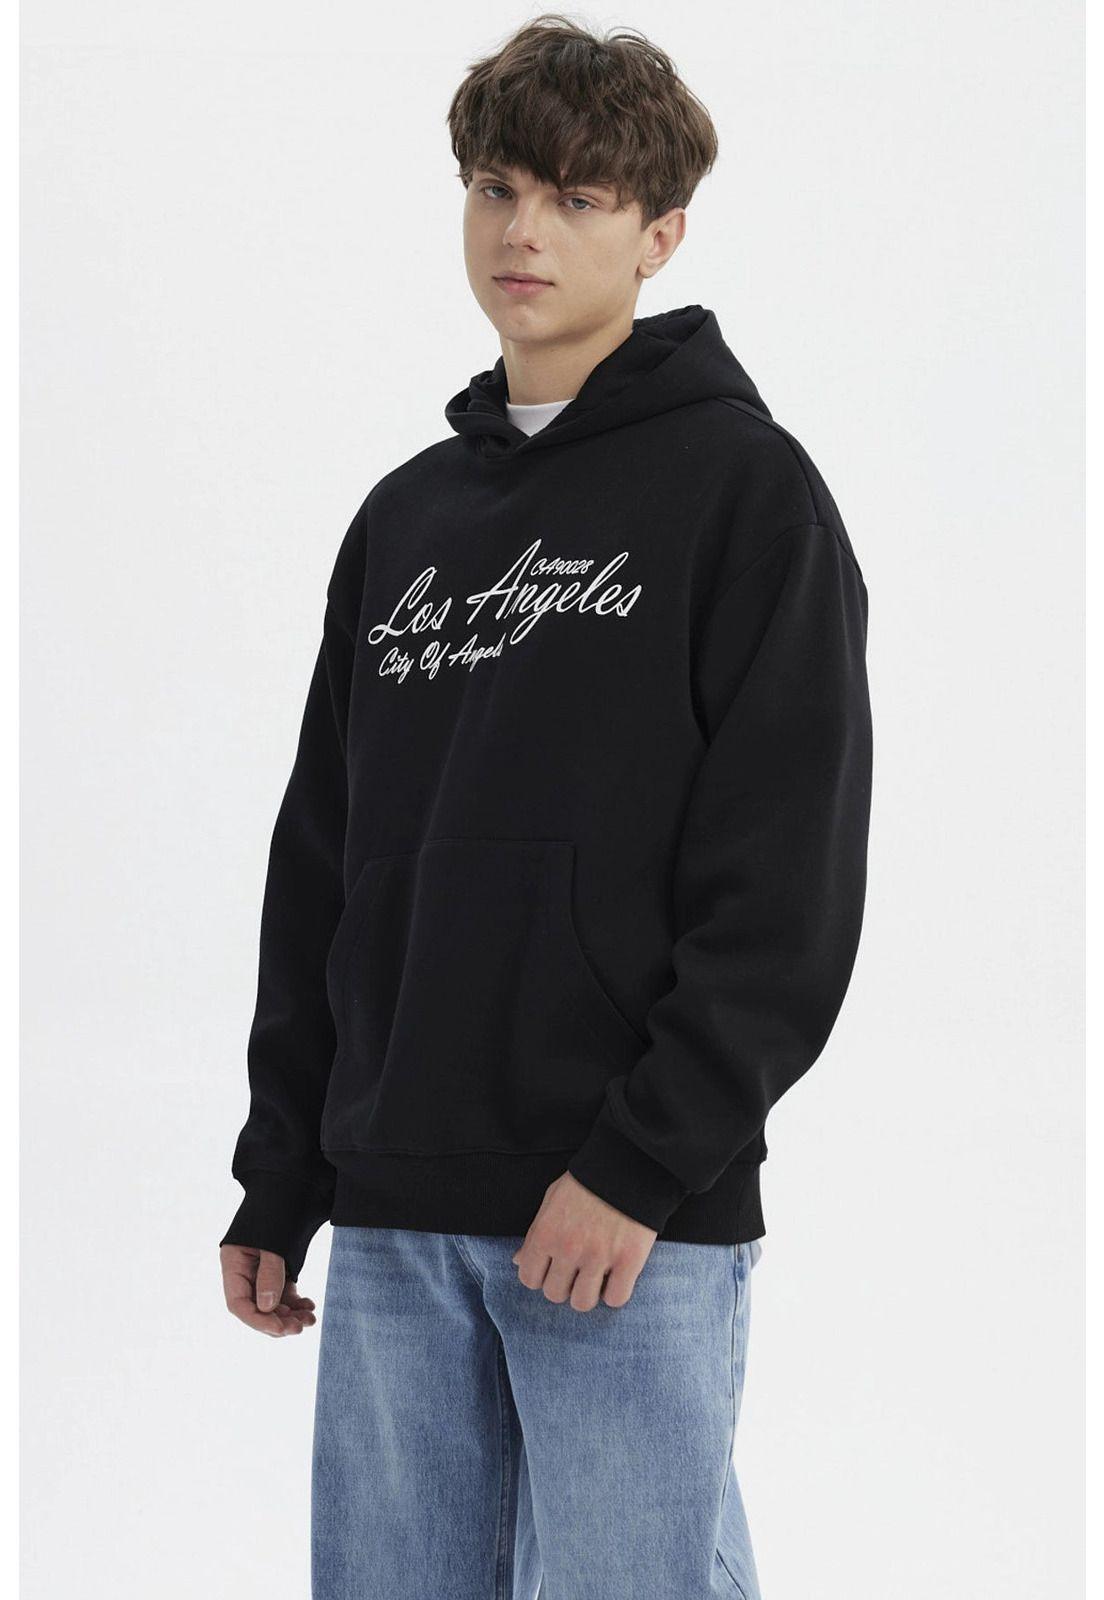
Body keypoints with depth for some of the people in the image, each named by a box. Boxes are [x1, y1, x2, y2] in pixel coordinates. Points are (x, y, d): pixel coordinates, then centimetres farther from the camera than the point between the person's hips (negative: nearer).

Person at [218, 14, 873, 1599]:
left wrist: (644, 1162, -17)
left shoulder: (747, 490, -3)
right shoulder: (405, 516, 15)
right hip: (395, 1220, 6)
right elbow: (321, 864, 16)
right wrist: (280, 1178, 12)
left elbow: (785, 885, -10)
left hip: (639, 1219, -6)